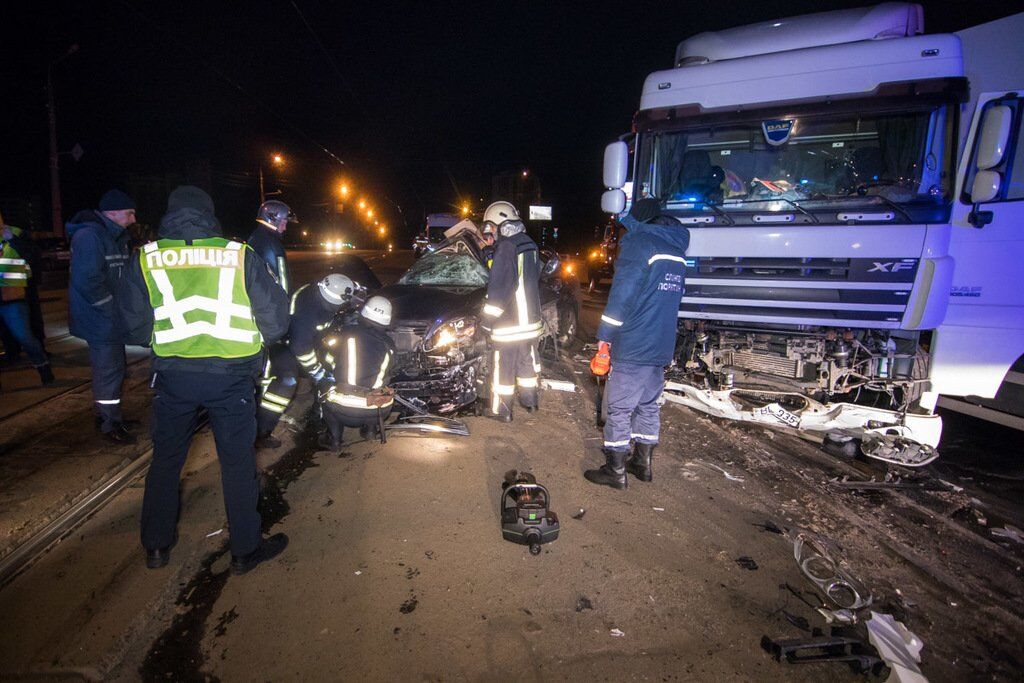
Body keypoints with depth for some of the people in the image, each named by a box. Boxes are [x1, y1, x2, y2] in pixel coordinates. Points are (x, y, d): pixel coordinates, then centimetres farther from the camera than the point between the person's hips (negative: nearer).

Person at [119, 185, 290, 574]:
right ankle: (246, 550, 19)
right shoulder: (240, 256, -3)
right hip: (230, 375, -2)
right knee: (237, 461, 8)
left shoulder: (145, 259, 2)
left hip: (172, 375, 2)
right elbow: (275, 318, -3)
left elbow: (134, 329, 4)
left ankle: (156, 546, 33)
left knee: (165, 458, 19)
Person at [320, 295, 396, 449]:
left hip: (342, 410, -2)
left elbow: (328, 360, 17)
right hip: (375, 413, 2)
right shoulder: (389, 344, 6)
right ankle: (369, 428, 24)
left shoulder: (347, 333, 1)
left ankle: (335, 438, 20)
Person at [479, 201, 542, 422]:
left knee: (503, 365, 1)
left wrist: (488, 317, -16)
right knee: (527, 361, 20)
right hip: (531, 318, 8)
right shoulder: (529, 244, 9)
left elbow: (499, 286, -21)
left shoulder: (506, 247, -17)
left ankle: (501, 410, 9)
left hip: (509, 322, -8)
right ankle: (529, 399, 33)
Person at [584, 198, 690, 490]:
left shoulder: (637, 242, -10)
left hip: (633, 347, -8)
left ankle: (615, 471, 8)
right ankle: (643, 463, 27)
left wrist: (604, 340, -14)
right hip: (662, 346, 8)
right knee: (648, 405, 17)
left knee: (619, 408, 1)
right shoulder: (677, 248, 14)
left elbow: (621, 296, -16)